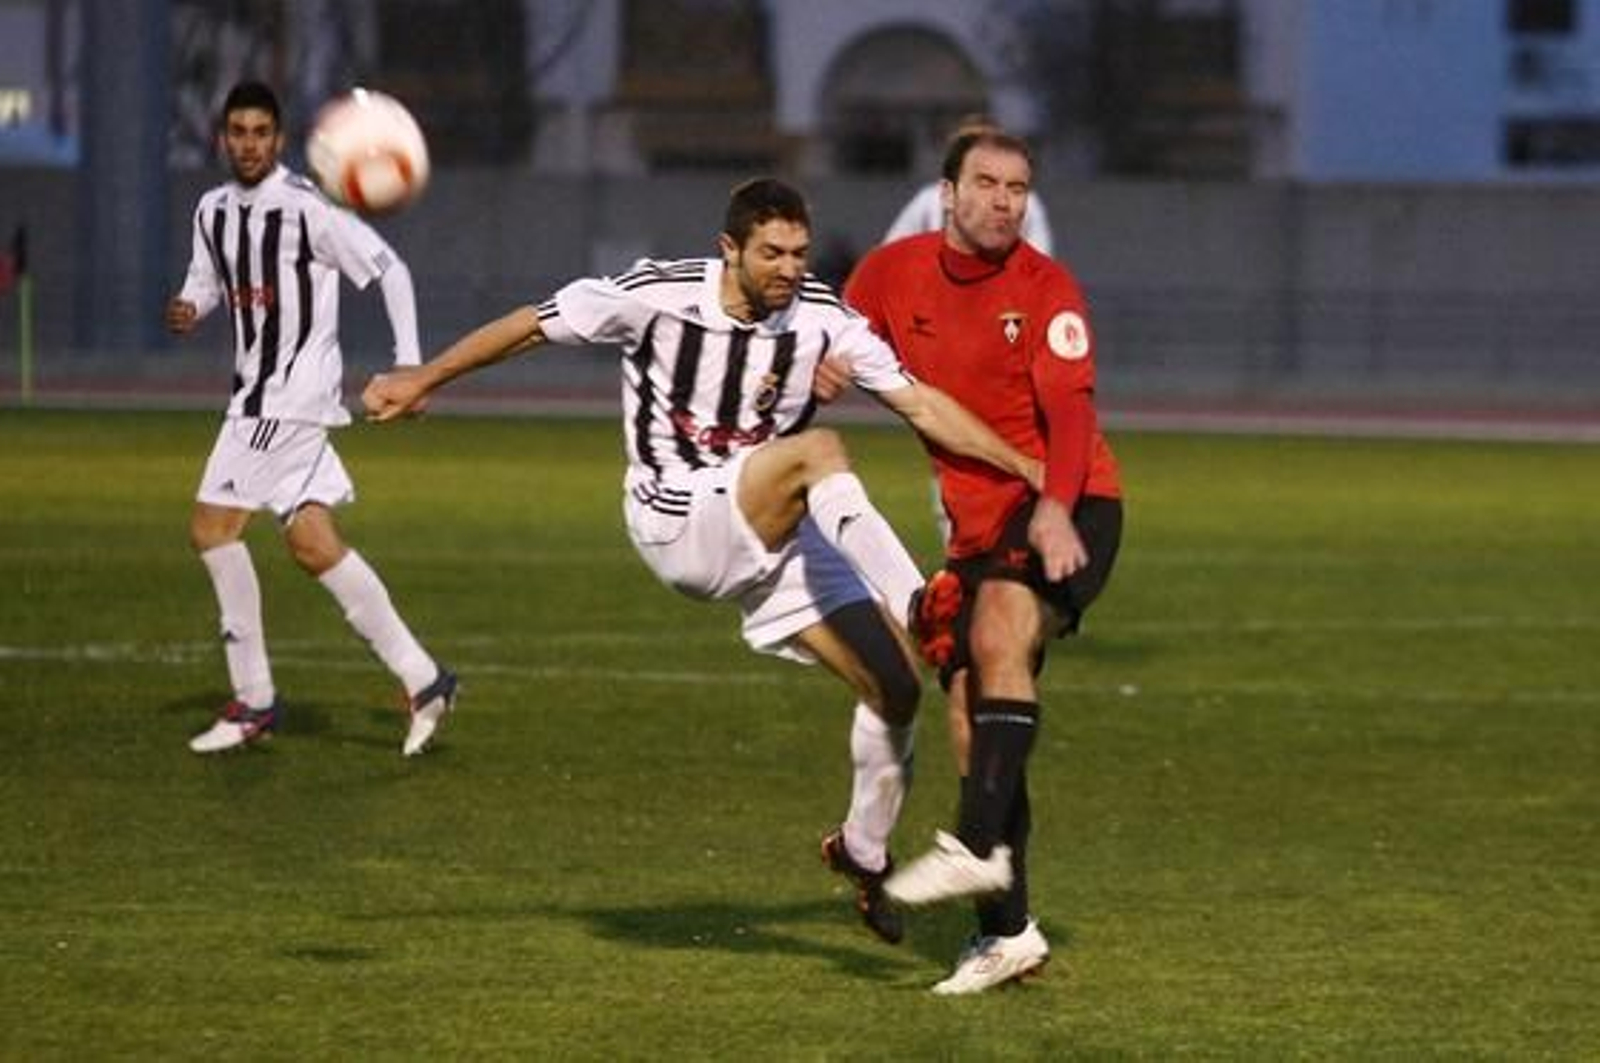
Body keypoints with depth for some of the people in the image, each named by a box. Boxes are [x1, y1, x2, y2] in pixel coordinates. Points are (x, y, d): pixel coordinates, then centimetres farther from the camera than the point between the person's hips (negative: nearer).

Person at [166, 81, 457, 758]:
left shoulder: (306, 207, -13)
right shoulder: (214, 211, 10)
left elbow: (389, 270, -10)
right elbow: (206, 282, 24)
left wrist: (409, 364, -13)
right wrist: (188, 310, -1)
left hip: (294, 391, -8)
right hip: (255, 392, 8)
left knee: (213, 524, -10)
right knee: (313, 544, 3)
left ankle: (254, 702, -3)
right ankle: (420, 679, 5)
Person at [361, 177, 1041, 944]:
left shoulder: (821, 318, -4)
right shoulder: (660, 295, -12)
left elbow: (919, 403, -2)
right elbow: (533, 326, -1)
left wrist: (1024, 467, -10)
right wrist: (422, 381, 4)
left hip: (769, 534, 5)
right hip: (678, 526, -5)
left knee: (895, 689, -4)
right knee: (818, 450, -33)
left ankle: (863, 854, 19)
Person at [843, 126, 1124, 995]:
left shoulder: (1045, 288, -9)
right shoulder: (892, 274, 3)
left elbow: (1069, 410, -20)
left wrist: (1054, 509, -36)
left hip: (1066, 510, -5)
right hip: (979, 525, 5)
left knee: (999, 631, -31)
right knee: (970, 713, 2)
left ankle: (979, 846, -36)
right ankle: (1007, 929, 8)